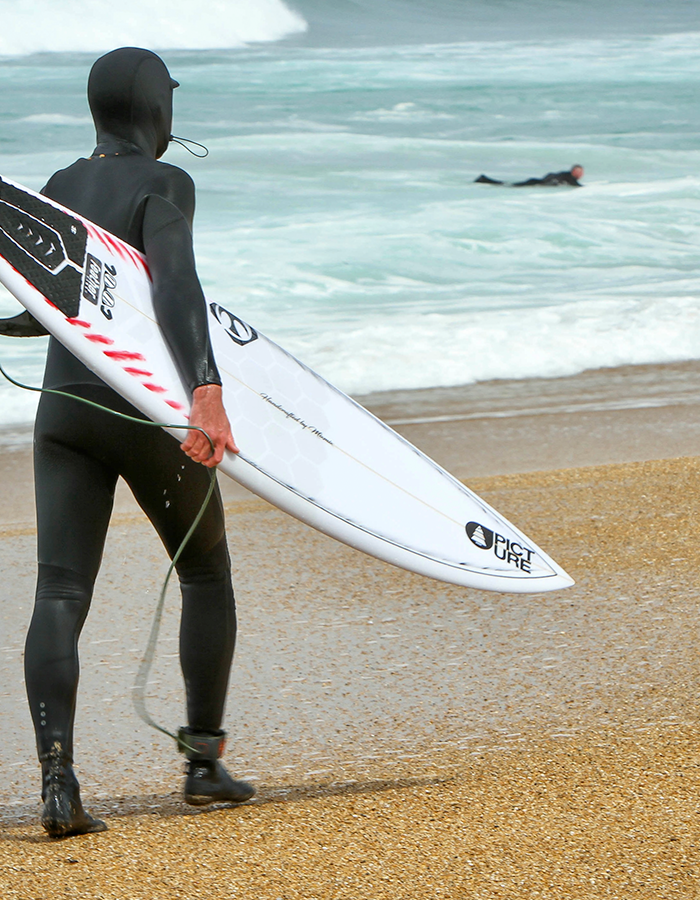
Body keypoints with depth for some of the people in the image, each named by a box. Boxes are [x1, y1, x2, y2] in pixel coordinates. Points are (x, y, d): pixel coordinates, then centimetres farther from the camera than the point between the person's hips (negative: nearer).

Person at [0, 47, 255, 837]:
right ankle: (203, 759, 19)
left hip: (65, 409, 4)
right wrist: (206, 392, -35)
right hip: (148, 413, -4)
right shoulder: (162, 185, -7)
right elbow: (176, 285, -24)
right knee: (206, 572, 17)